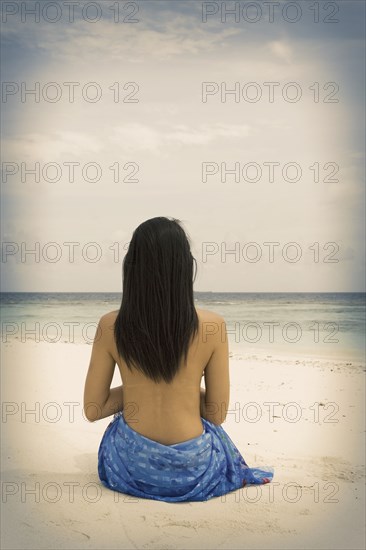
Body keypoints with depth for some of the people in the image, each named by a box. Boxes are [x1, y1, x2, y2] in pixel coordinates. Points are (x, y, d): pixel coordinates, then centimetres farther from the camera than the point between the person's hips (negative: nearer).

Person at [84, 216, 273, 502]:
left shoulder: (110, 326, -14)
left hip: (130, 467, 2)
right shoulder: (212, 325, -17)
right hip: (192, 471, -1)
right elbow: (217, 415, -9)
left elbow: (93, 410, -6)